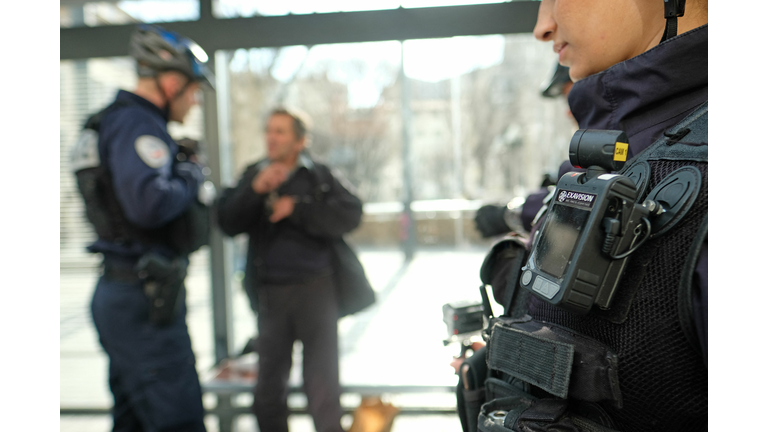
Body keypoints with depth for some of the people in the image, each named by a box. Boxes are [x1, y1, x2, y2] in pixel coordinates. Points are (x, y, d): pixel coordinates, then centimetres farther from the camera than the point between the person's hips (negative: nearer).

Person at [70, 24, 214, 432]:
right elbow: (150, 203, -31)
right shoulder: (137, 124, -15)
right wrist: (191, 175, -12)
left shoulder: (120, 121, 17)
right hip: (144, 299, -10)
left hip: (120, 291, 10)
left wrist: (180, 162, 8)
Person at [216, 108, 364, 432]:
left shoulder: (320, 177, 3)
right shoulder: (253, 176, 10)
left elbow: (350, 215, -11)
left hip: (315, 288, -2)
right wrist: (255, 190, -17)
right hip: (270, 292, 3)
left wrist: (297, 209, -14)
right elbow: (227, 223, -2)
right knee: (269, 383, 12)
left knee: (321, 381, 3)